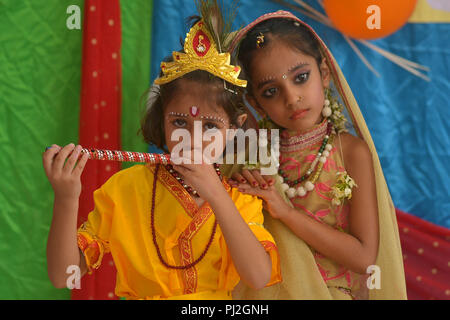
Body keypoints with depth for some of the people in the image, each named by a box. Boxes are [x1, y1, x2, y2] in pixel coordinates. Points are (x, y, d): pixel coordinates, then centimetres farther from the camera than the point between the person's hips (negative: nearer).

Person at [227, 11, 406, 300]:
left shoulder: (353, 151, -9)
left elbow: (364, 257, -13)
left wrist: (285, 210, -17)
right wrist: (237, 190, -12)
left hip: (334, 291, -1)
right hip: (267, 291, 2)